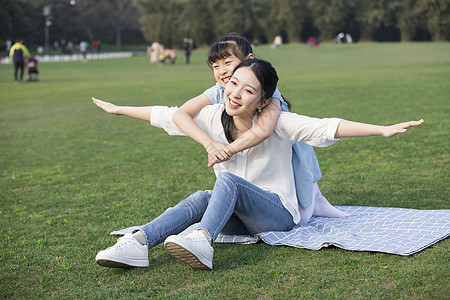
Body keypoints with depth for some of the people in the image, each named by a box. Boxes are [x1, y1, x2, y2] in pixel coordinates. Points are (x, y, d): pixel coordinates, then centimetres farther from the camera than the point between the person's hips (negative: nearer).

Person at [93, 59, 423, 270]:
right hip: (238, 218, 4)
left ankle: (202, 241, -55)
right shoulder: (213, 117, -3)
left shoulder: (277, 123, -15)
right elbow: (165, 115, 8)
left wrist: (383, 130, -35)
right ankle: (138, 244, -40)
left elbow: (328, 128, -25)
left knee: (229, 180, -31)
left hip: (279, 213, -4)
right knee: (201, 198, -26)